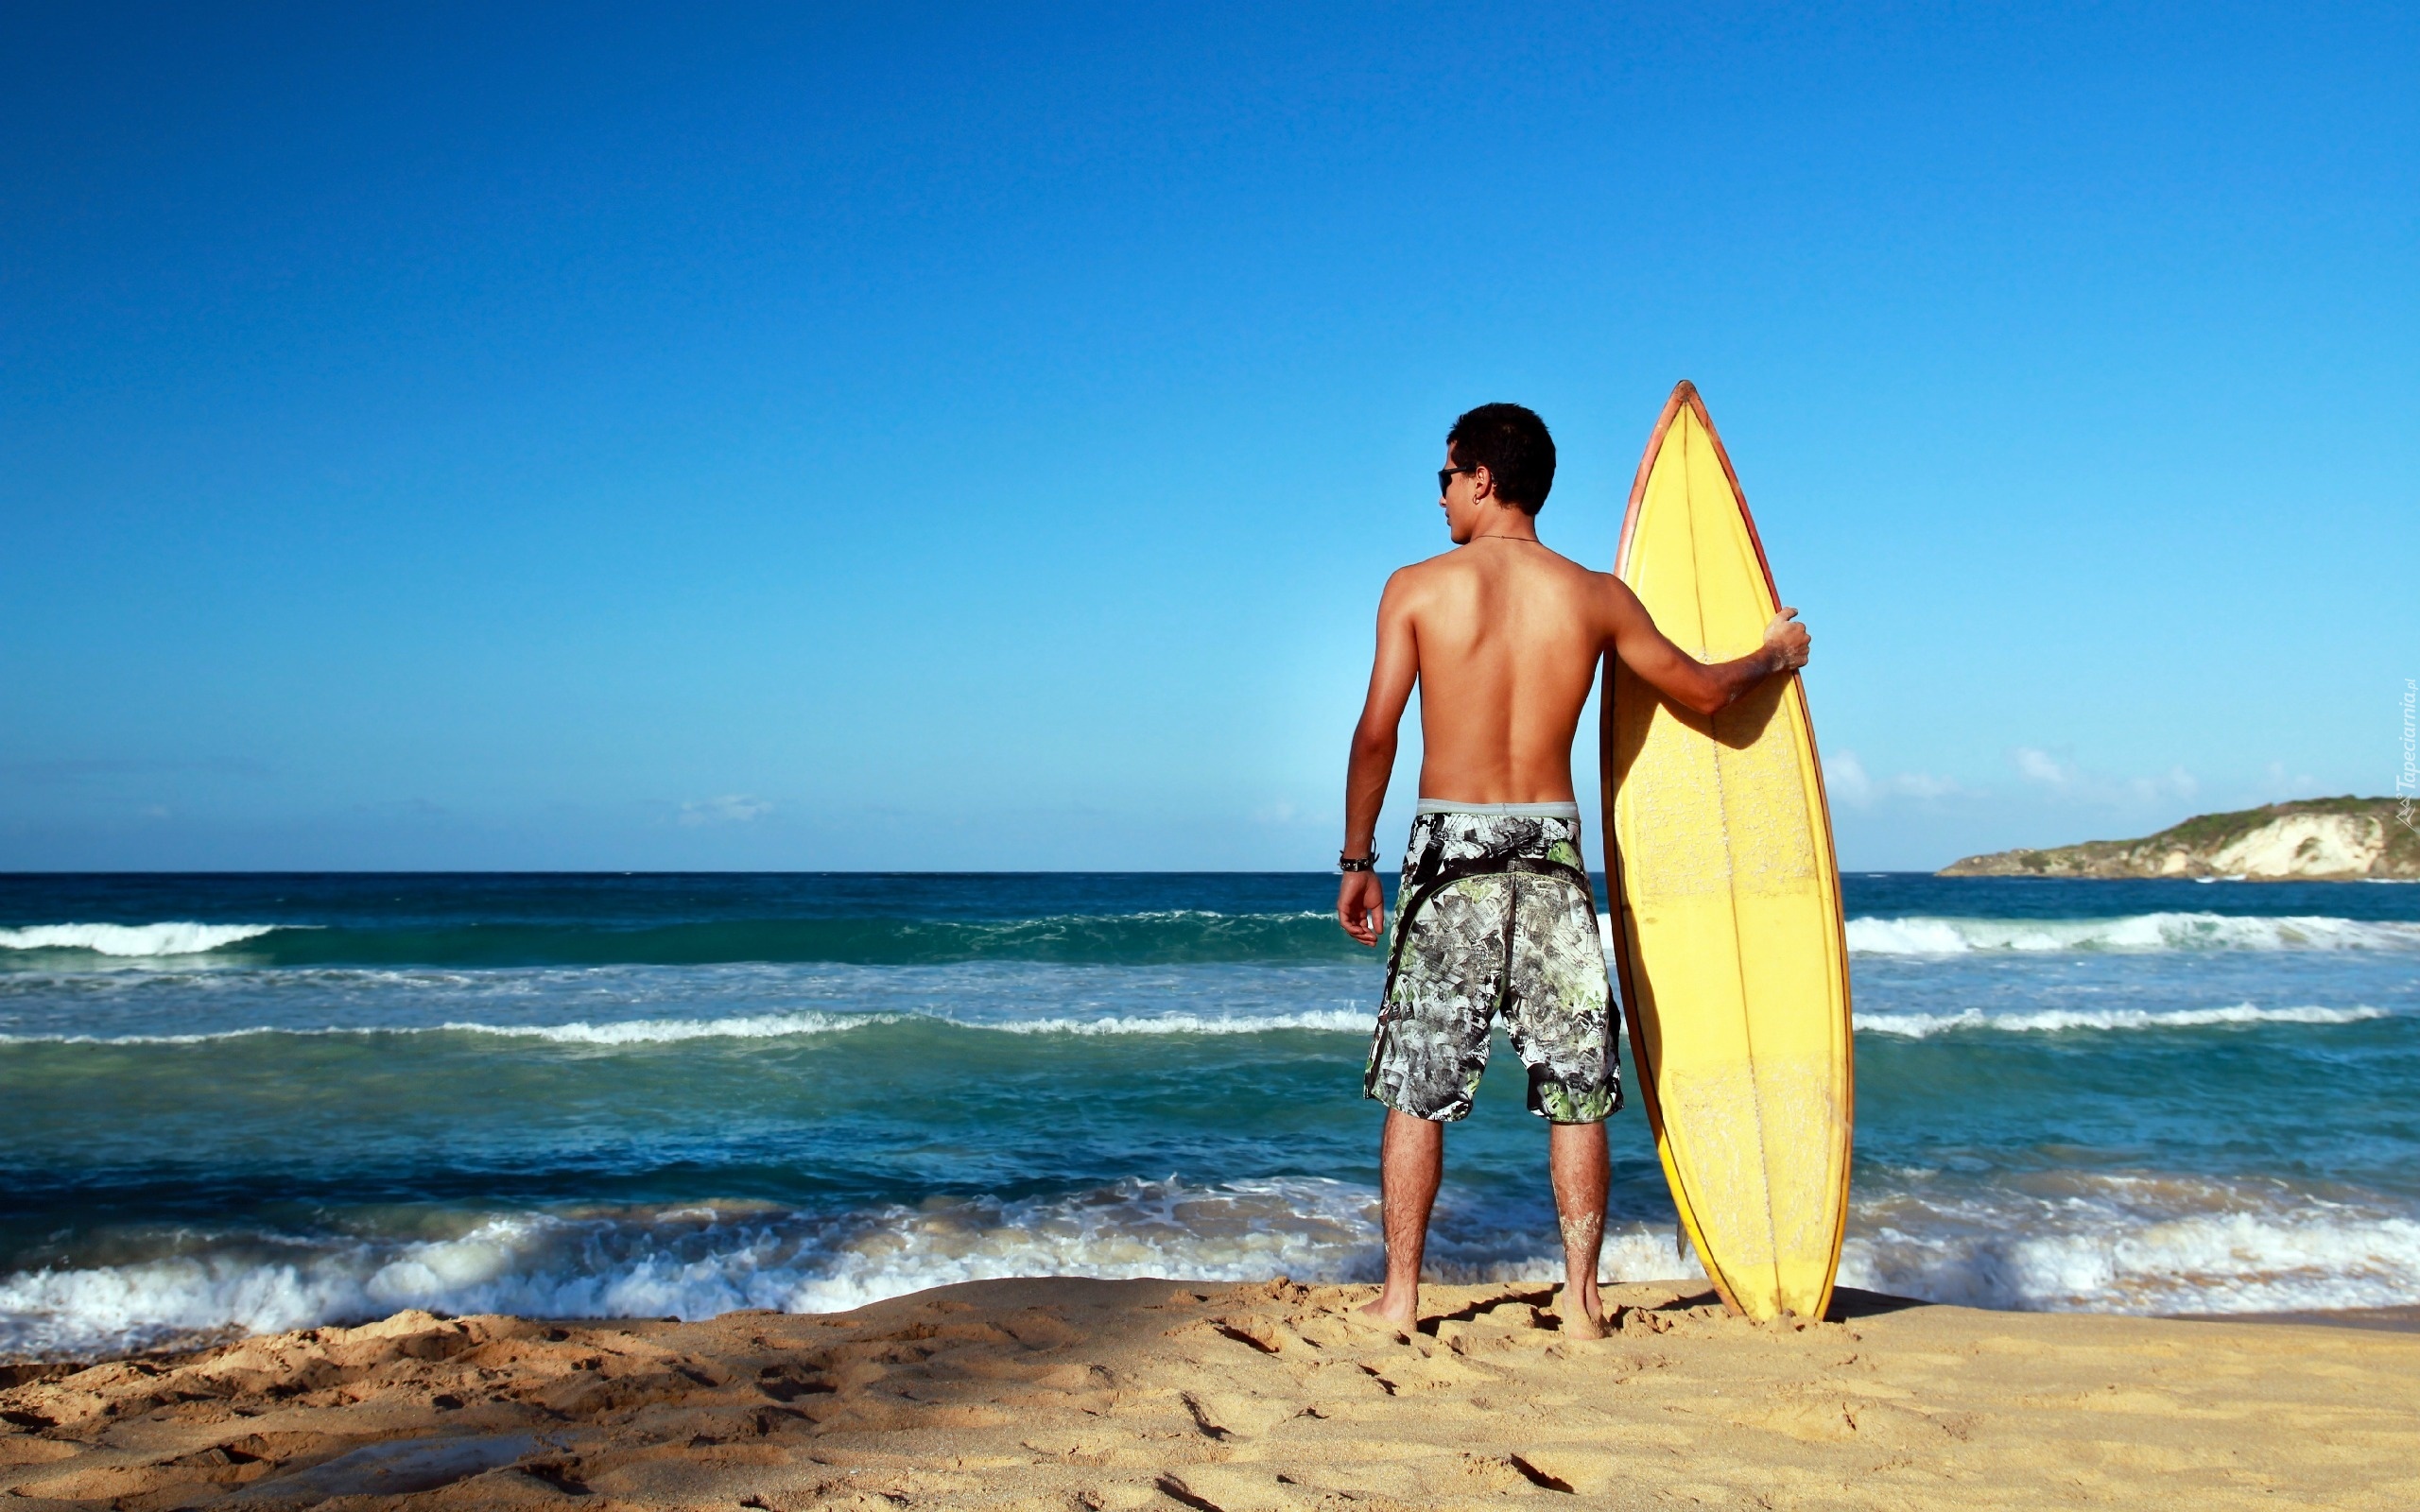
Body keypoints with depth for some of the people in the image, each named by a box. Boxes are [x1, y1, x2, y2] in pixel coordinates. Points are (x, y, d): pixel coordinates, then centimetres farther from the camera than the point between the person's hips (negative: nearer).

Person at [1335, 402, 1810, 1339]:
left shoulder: (1417, 588, -2)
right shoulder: (1596, 596, 3)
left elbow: (1376, 733, -5)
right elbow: (1703, 692, 13)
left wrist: (1357, 860, 4)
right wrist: (1773, 657, 33)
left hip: (1452, 850, -1)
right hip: (1552, 855, 1)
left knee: (1419, 1086, 8)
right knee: (1576, 1088, 9)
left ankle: (1399, 1296, 12)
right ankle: (1581, 1301, 13)